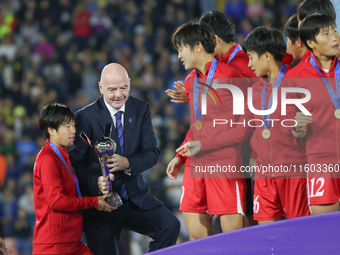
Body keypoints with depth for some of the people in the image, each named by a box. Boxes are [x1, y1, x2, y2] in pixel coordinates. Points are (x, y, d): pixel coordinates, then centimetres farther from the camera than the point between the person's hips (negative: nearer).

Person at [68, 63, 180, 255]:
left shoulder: (141, 109, 2)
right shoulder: (86, 117, -9)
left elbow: (152, 153, -3)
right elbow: (77, 162, -11)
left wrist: (127, 163, -24)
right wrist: (96, 182, -32)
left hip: (137, 198, 3)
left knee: (170, 226, -18)